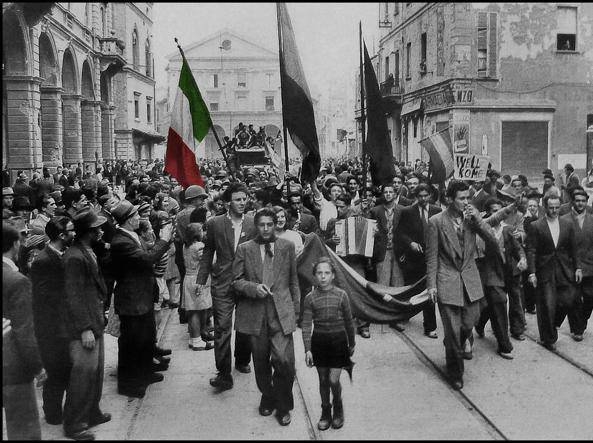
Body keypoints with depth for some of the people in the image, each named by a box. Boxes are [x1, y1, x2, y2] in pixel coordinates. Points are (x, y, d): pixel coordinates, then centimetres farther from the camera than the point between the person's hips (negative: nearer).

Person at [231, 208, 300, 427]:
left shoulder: (287, 247, 7)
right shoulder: (244, 249, 5)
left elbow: (294, 280, 11)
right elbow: (236, 280, 4)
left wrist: (296, 309, 9)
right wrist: (254, 288, -14)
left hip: (281, 313, -1)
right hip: (255, 313, 1)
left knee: (284, 361, -10)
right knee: (261, 363, 12)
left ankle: (283, 407, 9)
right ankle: (267, 398, 35)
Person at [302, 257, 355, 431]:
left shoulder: (341, 295, -6)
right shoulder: (310, 298, -5)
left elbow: (348, 322, 4)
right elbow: (306, 325, -3)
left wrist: (352, 344, 10)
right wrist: (307, 350, -9)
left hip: (338, 340, -1)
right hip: (319, 340, 1)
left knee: (333, 380, -5)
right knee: (323, 380, 11)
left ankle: (338, 406, 23)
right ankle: (325, 412, 29)